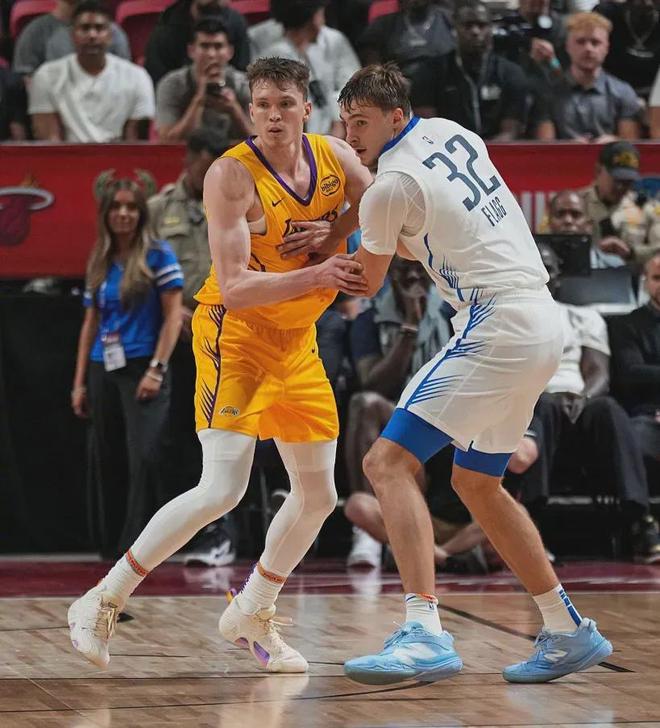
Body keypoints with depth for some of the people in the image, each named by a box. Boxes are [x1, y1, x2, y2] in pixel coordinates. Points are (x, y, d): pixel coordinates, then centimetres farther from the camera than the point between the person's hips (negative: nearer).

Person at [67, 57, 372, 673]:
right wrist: (317, 275, -35)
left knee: (317, 495, 11)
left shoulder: (334, 157, -3)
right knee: (222, 489, -20)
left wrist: (333, 232, -10)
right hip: (234, 330, -7)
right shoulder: (231, 175, -21)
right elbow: (234, 288, -26)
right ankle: (101, 604, -10)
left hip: (296, 341, 7)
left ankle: (249, 616, 29)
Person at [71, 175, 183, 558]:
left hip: (142, 368, -5)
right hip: (103, 370, 5)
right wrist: (80, 381, 12)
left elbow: (173, 315, -5)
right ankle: (110, 546, 16)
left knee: (144, 458, -14)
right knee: (105, 461, 7)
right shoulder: (99, 263, 14)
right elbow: (91, 323, 17)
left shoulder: (158, 255, -1)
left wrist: (157, 369, -13)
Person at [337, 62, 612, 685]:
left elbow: (367, 282, 5)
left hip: (496, 325, -10)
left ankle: (425, 634, -28)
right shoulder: (450, 132, 14)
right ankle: (569, 633, 27)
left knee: (388, 461, -14)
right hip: (541, 323, 10)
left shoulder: (390, 185, -11)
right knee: (476, 482, 22)